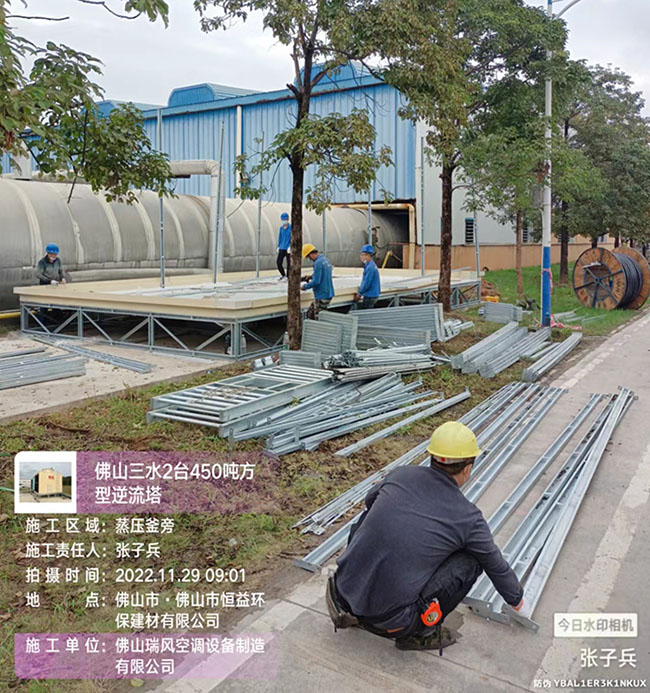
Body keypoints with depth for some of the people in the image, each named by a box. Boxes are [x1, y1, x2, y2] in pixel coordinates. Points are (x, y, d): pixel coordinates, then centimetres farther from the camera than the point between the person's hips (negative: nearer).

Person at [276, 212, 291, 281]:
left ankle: (287, 277, 11)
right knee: (278, 262, 1)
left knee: (289, 263, 1)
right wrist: (278, 246, 15)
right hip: (282, 248, 5)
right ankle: (283, 275, 20)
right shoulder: (281, 228, 11)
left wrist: (290, 247, -15)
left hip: (288, 249, -5)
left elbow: (292, 238, -8)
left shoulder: (291, 228, -5)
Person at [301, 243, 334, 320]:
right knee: (310, 313, 17)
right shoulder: (325, 259, 11)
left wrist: (305, 286, -8)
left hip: (322, 296, -10)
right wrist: (312, 277, 18)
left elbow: (316, 282, -22)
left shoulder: (318, 263, -19)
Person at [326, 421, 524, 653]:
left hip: (344, 589, 4)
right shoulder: (468, 518, -5)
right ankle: (421, 632, 12)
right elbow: (496, 566, 12)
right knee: (472, 561, 6)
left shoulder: (399, 475, 2)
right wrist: (516, 599, 33)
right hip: (389, 616, -4)